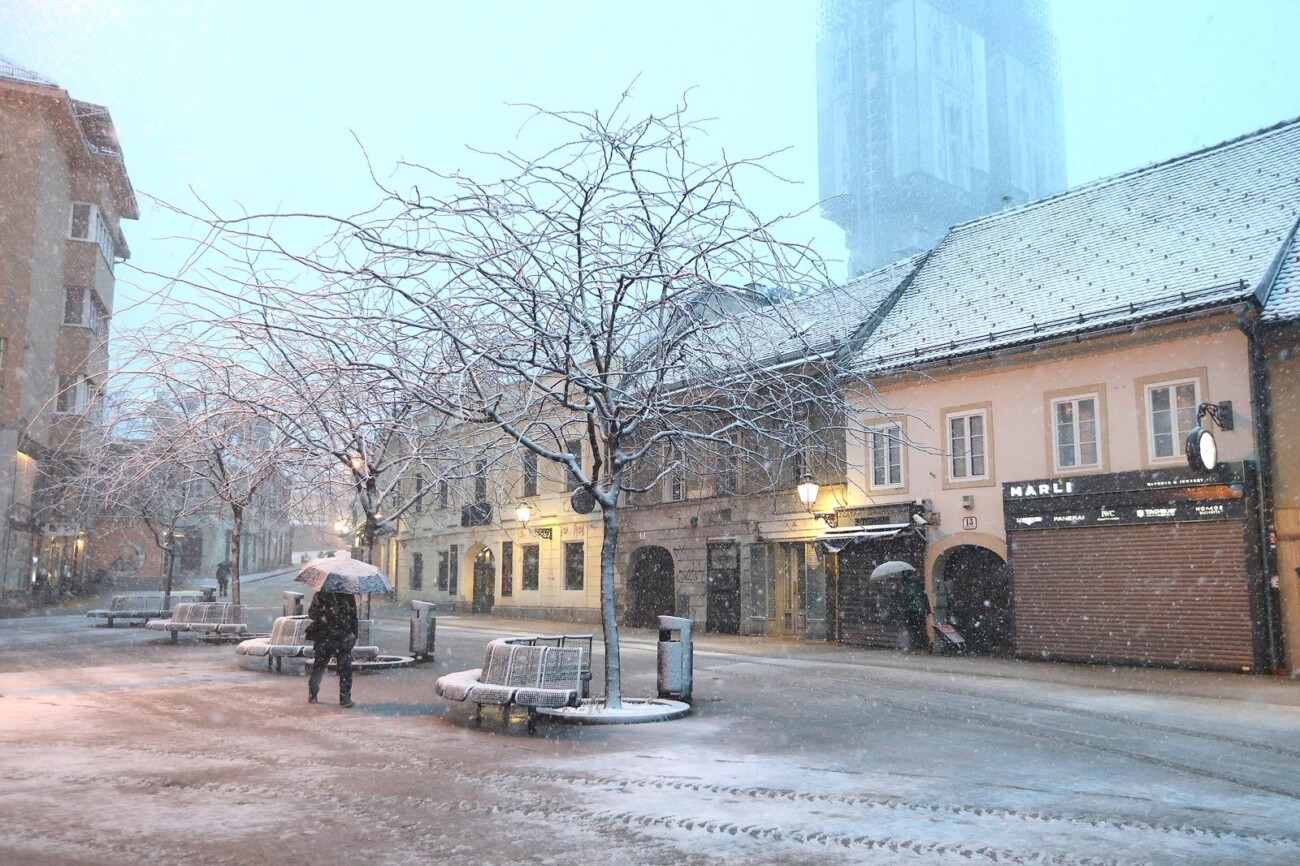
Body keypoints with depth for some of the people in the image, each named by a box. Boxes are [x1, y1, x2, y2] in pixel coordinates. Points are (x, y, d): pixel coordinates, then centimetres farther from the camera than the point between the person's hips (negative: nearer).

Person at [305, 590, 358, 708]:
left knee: (346, 667, -5)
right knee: (319, 666, 9)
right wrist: (329, 612, -21)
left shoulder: (348, 596, 7)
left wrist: (354, 635, 11)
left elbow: (353, 615, 14)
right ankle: (312, 693, 29)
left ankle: (345, 698, 0)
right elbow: (312, 612, -8)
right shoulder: (321, 595, 0)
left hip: (344, 639, 2)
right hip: (324, 638, -1)